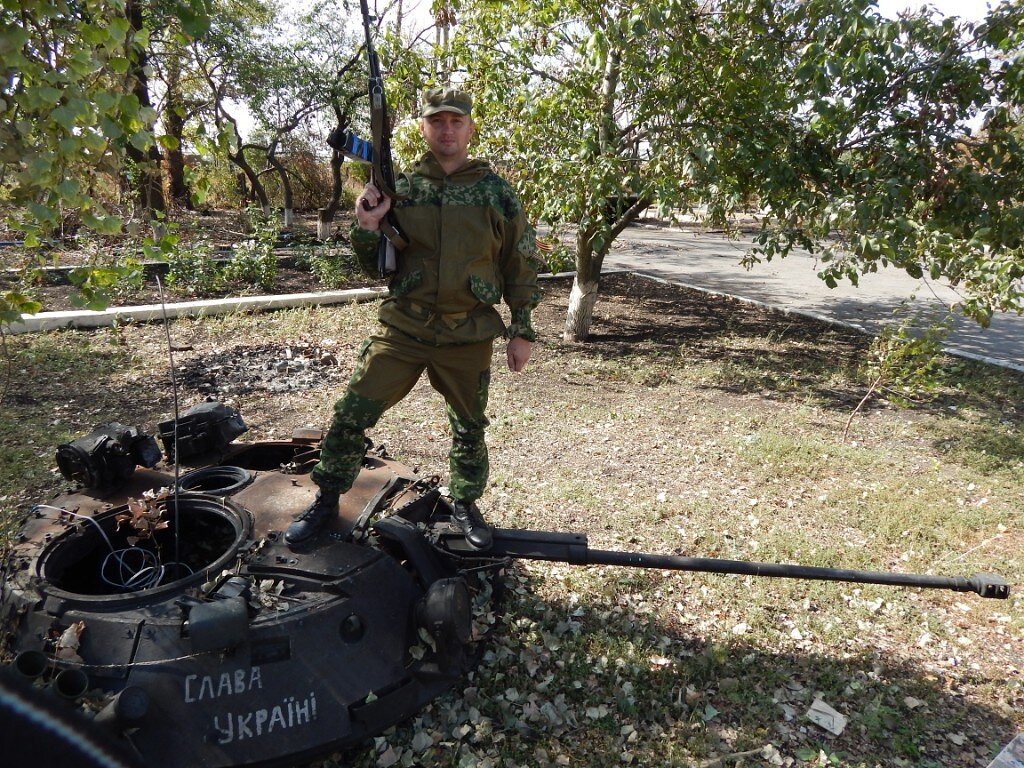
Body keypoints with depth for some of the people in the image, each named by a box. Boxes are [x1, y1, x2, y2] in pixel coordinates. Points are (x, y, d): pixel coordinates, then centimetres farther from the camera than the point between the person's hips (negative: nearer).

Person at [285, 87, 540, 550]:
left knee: (469, 427, 13)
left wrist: (522, 331, 2)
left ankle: (465, 505, 36)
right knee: (351, 415, 2)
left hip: (468, 337, 0)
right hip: (402, 329, 1)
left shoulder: (496, 192, 0)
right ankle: (327, 499, 23)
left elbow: (520, 265, 4)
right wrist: (367, 228, -16)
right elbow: (375, 267, 5)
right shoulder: (399, 188, 2)